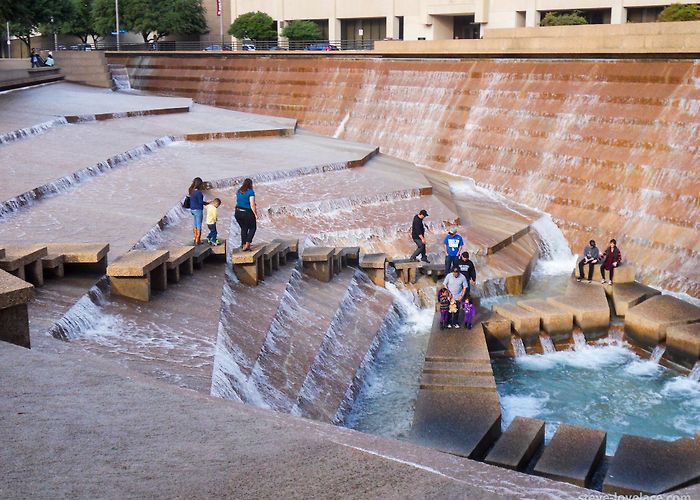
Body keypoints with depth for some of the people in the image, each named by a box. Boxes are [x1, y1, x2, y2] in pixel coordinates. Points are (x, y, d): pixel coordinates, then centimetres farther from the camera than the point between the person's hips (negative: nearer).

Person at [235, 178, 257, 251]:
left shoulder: (238, 192, 8)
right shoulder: (250, 192, -13)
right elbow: (252, 205, -17)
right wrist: (256, 214, -10)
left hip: (238, 213, 6)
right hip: (247, 213, -6)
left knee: (243, 228, 21)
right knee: (252, 228, 11)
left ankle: (243, 245, 23)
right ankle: (247, 244, 0)